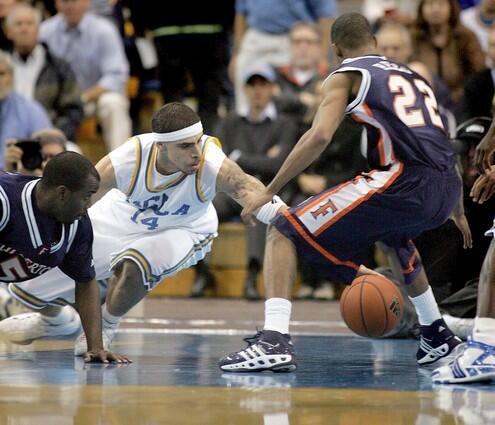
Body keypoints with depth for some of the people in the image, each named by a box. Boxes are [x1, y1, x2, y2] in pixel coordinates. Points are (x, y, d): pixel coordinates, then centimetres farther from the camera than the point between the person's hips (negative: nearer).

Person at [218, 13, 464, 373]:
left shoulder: (346, 76, 10)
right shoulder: (414, 77, 29)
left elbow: (320, 136, -7)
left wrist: (270, 192, -4)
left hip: (404, 182, -7)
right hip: (448, 187, 7)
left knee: (283, 233, 0)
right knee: (397, 237, 43)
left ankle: (274, 341, -18)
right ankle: (437, 337, 49)